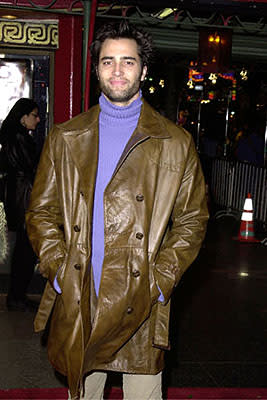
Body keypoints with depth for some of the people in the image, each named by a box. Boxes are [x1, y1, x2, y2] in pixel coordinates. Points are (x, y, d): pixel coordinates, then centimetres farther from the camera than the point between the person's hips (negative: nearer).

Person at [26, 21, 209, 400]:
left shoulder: (177, 143, 2)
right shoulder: (64, 138, 7)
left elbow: (192, 220, 3)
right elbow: (41, 211, 9)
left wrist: (161, 280, -7)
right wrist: (58, 270, -5)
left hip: (141, 306, -1)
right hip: (75, 303, 2)